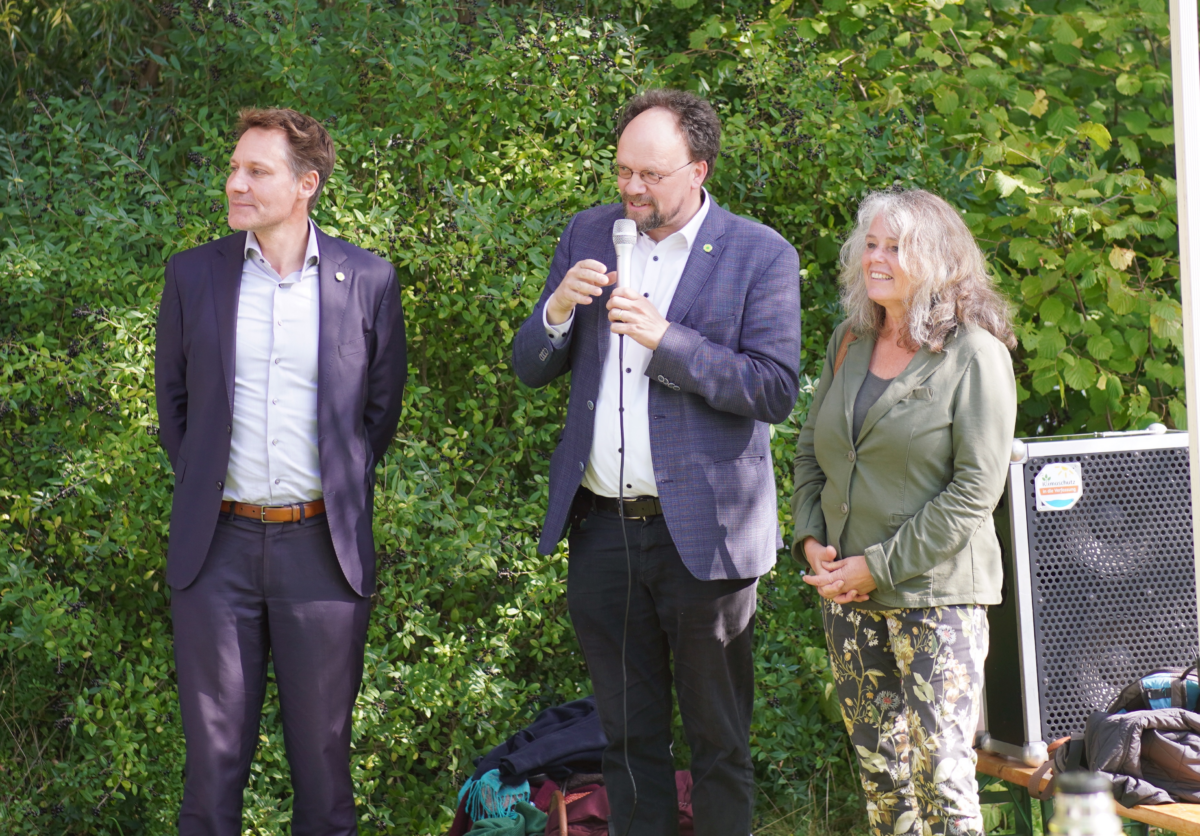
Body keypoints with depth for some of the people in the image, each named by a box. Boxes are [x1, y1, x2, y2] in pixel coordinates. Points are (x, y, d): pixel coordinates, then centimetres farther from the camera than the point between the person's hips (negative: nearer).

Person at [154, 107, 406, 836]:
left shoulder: (368, 280, 0)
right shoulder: (194, 275, 3)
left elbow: (381, 407, 10)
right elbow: (173, 400, 14)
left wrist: (344, 493, 8)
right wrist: (203, 484, 10)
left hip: (323, 547, -1)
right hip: (218, 546, 1)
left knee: (323, 756, 7)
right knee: (213, 757, 5)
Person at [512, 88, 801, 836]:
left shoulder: (761, 256, -6)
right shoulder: (589, 235, 8)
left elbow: (777, 389, -13)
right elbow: (530, 369, 10)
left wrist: (666, 339, -21)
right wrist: (558, 311, -11)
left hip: (702, 533, -4)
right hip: (601, 525, 4)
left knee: (720, 746, 7)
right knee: (629, 737, 15)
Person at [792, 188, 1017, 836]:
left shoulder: (975, 355, -8)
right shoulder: (848, 343, 11)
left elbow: (975, 489, -13)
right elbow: (810, 451, 19)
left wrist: (879, 566, -14)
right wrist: (811, 540, 2)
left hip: (935, 591, -6)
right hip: (845, 589, 6)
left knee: (942, 776, -9)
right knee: (878, 767, 9)